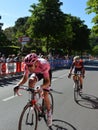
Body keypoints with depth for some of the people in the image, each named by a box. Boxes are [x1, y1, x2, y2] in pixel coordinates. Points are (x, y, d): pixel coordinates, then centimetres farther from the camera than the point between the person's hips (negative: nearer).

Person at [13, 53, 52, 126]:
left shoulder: (43, 65, -43)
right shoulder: (28, 66, -30)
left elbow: (47, 81, -40)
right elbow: (25, 78, -22)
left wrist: (41, 87, -59)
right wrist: (18, 85, -40)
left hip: (46, 72, -4)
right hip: (37, 72, 4)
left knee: (45, 94, -13)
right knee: (31, 81, -29)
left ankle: (49, 113, 10)